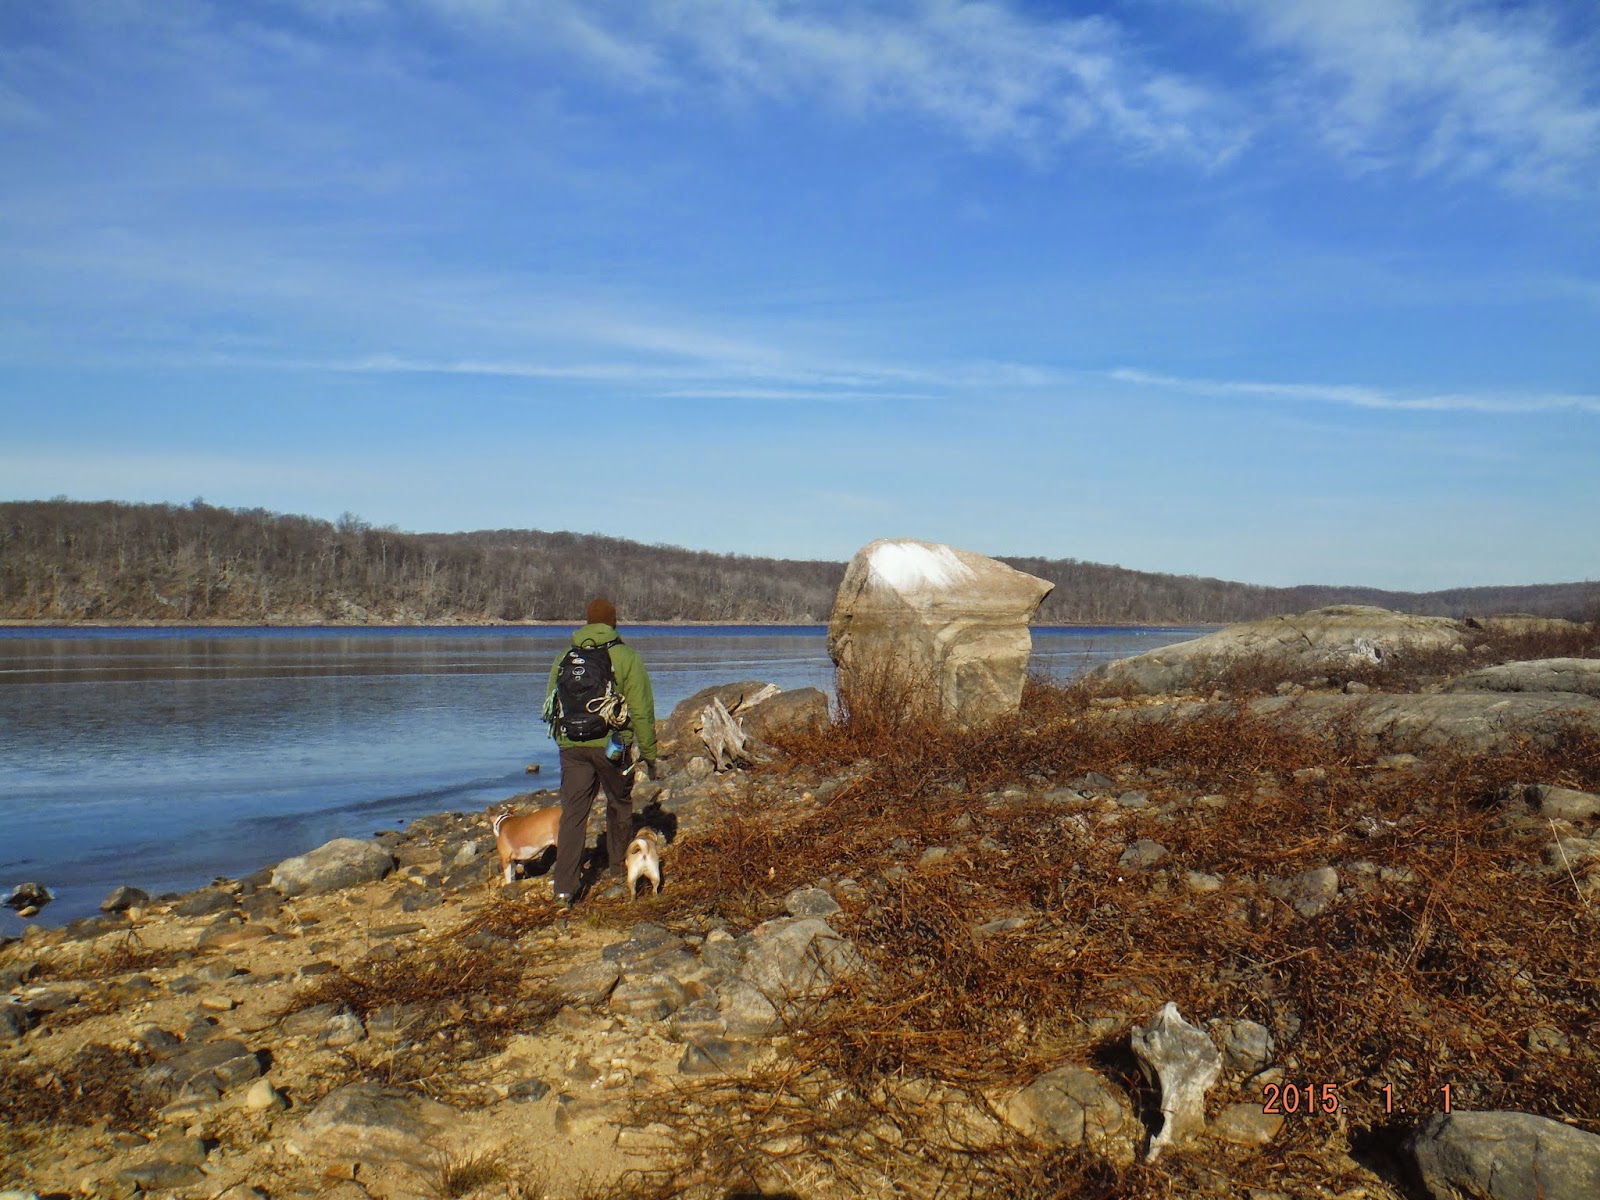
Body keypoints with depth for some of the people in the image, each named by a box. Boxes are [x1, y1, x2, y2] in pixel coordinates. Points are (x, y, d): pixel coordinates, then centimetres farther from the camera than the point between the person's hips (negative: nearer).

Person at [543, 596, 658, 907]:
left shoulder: (565, 658, 10)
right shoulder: (626, 657, -3)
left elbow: (550, 706, 17)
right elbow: (641, 710, -6)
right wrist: (649, 753, 1)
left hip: (571, 746, 3)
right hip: (612, 746, -2)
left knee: (573, 812, 2)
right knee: (619, 804, 20)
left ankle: (564, 886, -6)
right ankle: (617, 864, 35)